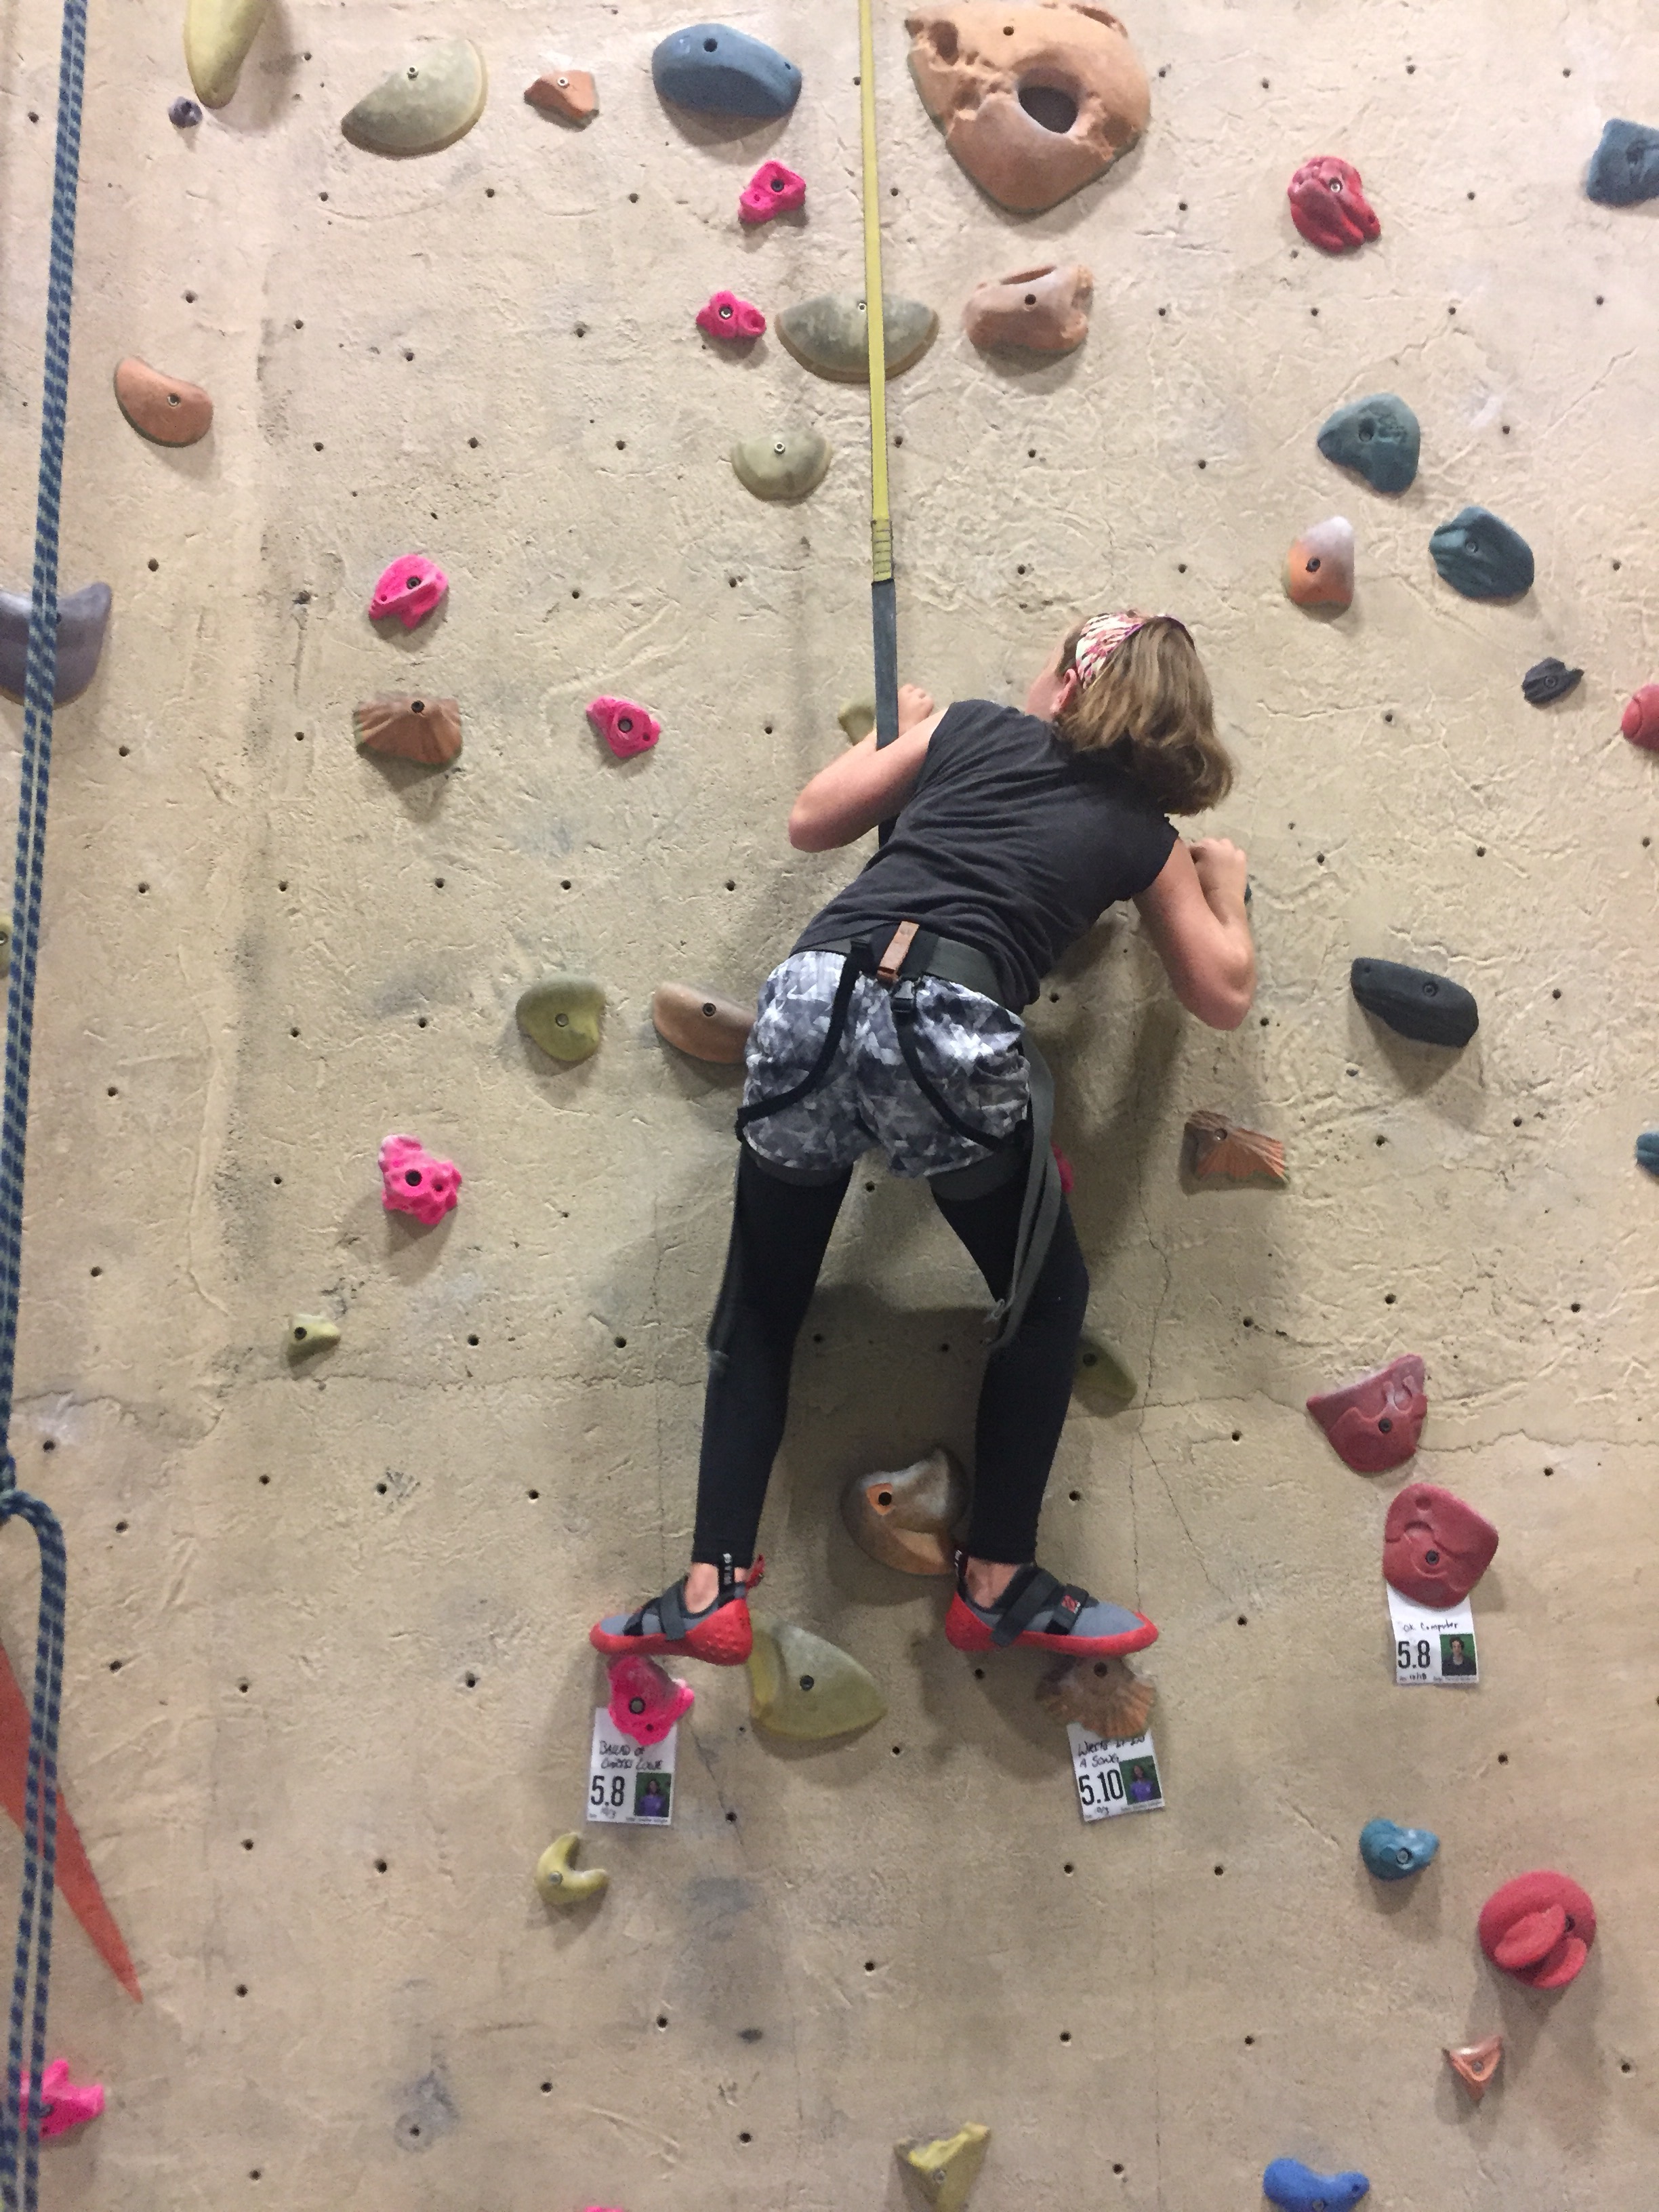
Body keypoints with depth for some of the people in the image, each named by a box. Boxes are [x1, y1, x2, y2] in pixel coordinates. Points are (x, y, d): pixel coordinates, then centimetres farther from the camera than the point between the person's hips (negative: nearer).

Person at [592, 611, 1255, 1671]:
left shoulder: (970, 726, 20)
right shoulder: (1147, 835, 18)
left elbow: (812, 820, 25)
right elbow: (1228, 995, 23)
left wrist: (899, 735, 42)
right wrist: (1226, 883, 41)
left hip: (813, 999, 2)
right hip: (952, 1040, -2)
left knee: (761, 1305, 19)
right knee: (1049, 1298, 22)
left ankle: (712, 1590, 16)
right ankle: (997, 1584, 26)